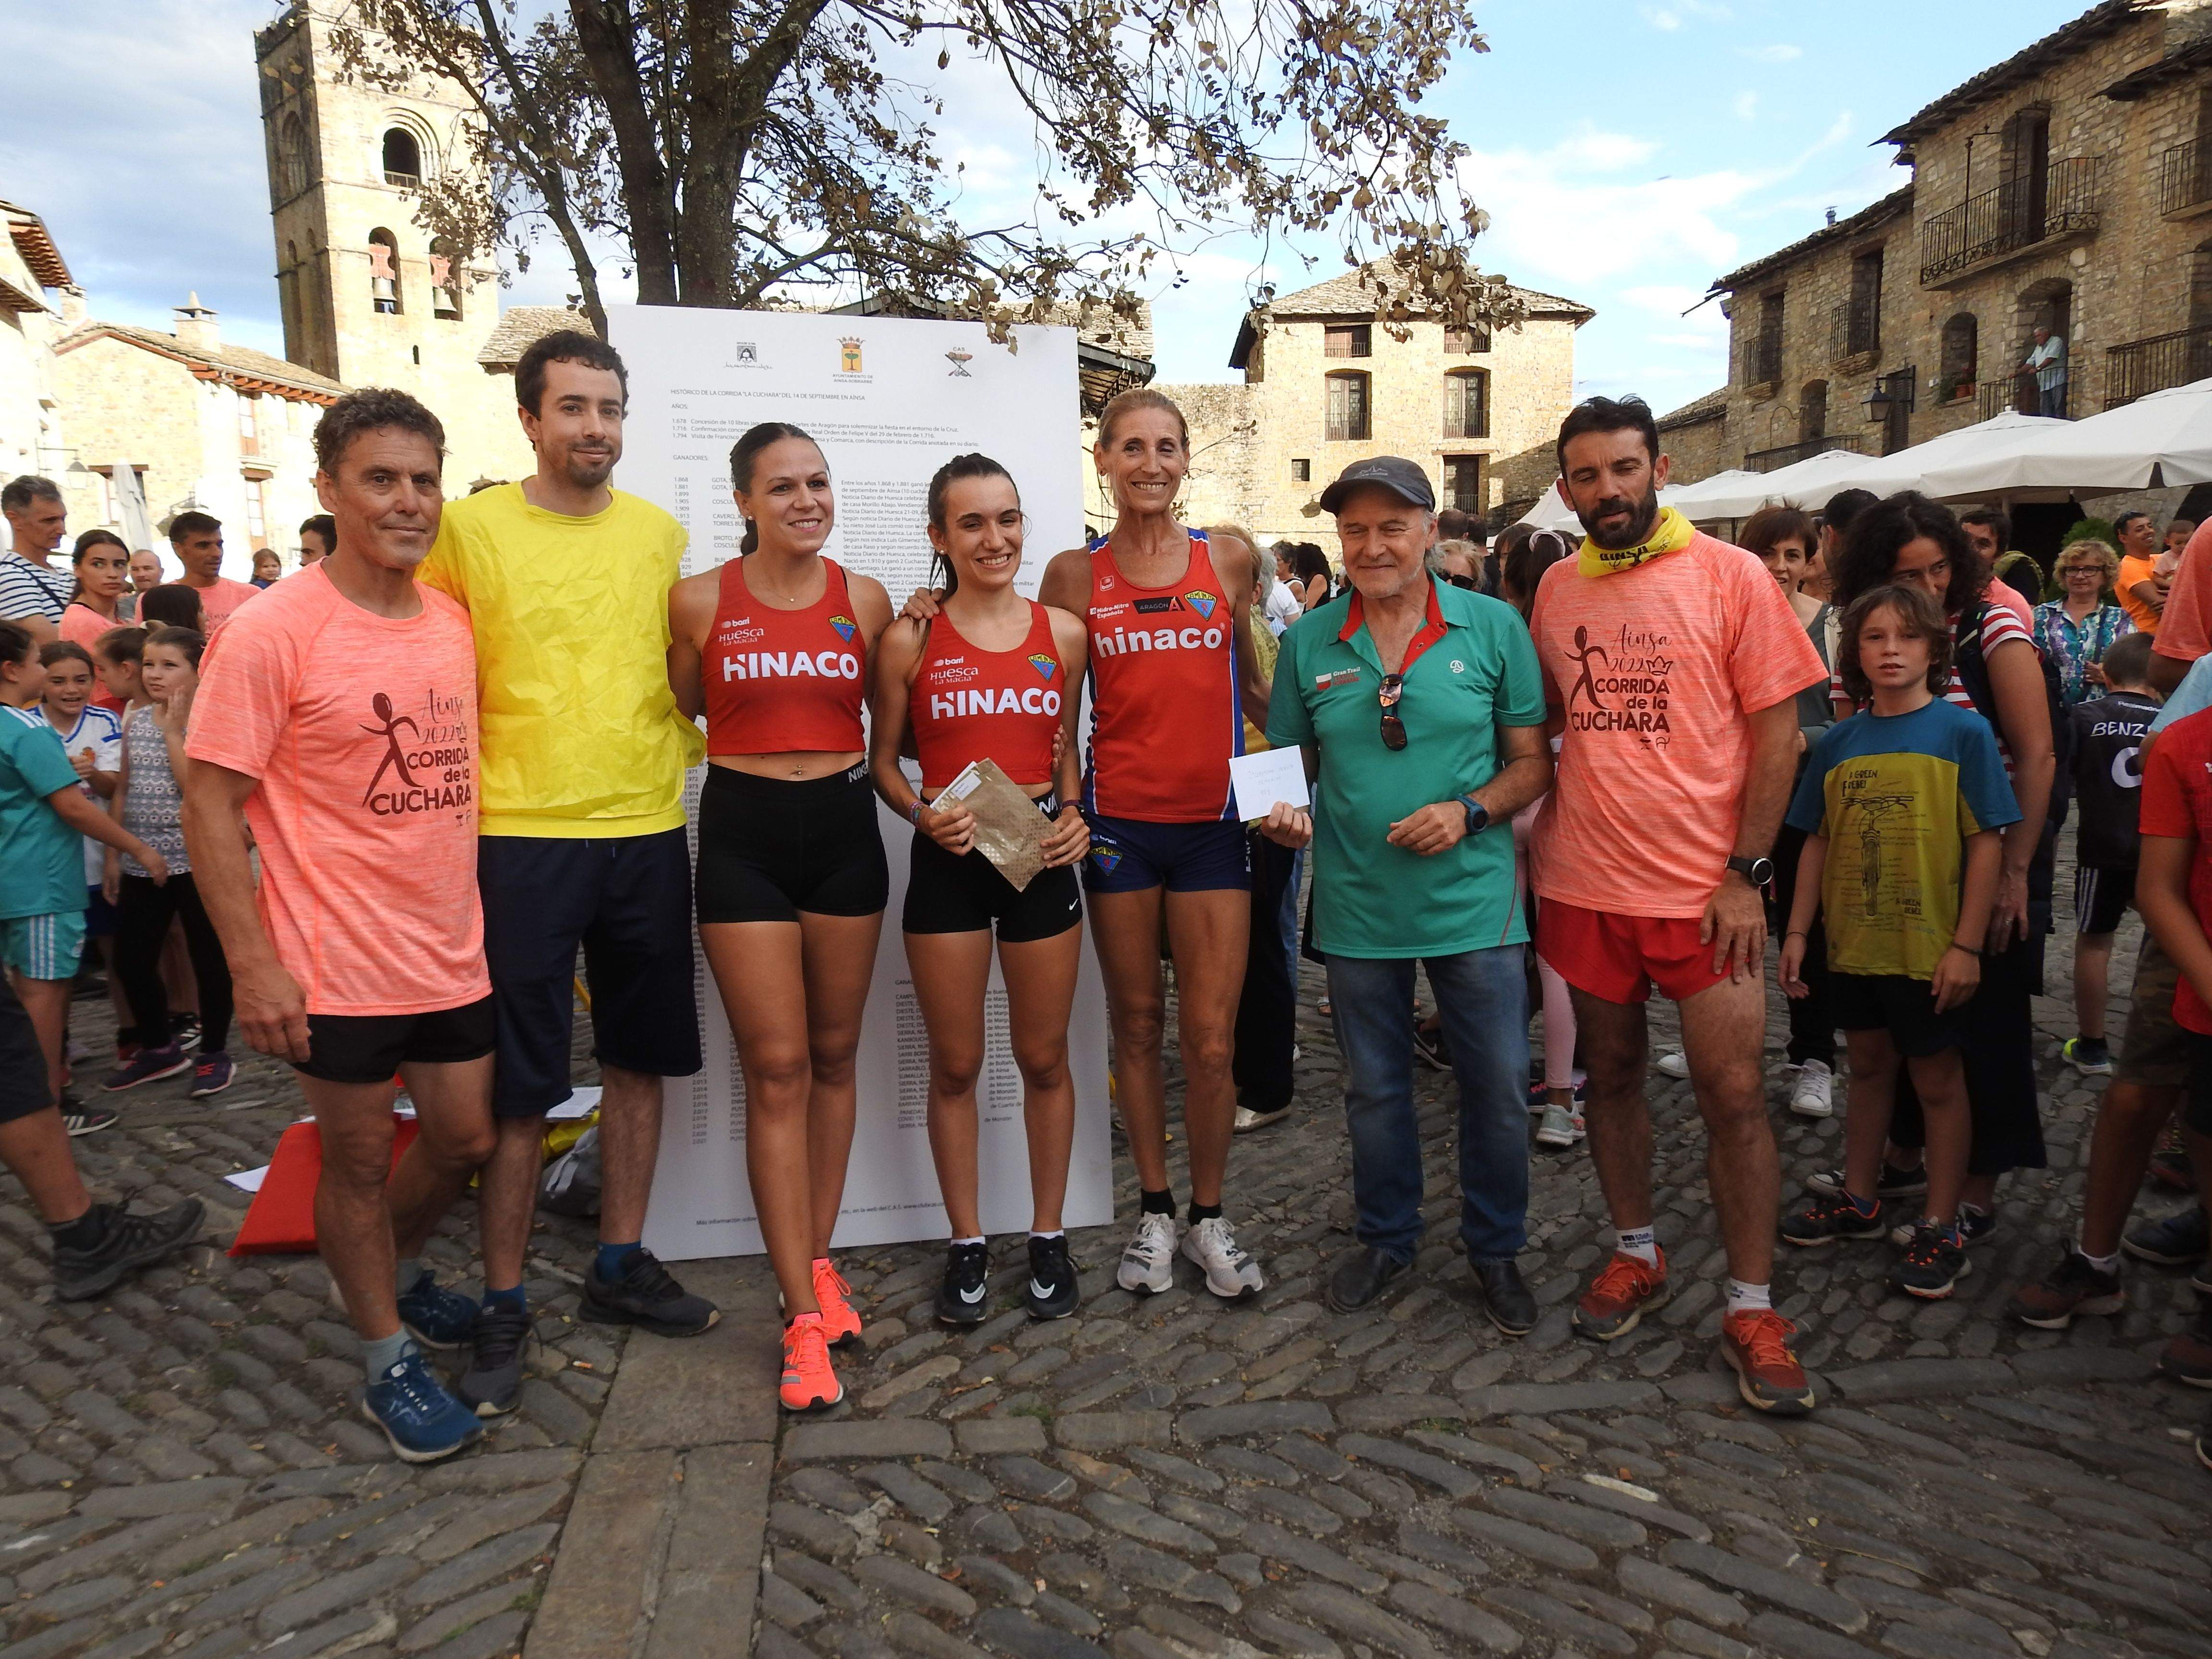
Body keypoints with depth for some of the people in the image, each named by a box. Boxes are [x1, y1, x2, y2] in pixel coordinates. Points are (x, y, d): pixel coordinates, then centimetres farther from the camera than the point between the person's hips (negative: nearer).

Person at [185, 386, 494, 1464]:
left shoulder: (453, 623, 4)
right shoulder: (272, 633, -14)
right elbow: (211, 807, -13)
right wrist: (253, 966, -17)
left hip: (452, 949, 6)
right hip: (339, 965, -5)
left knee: (464, 1141, 17)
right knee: (358, 1162, 10)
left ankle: (396, 1273, 46)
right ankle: (388, 1361, 30)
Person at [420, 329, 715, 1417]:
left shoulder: (661, 533, 8)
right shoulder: (467, 528, -3)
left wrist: (676, 753, 8)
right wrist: (460, 800, -5)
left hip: (647, 833, 4)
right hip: (521, 839, -4)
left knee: (639, 1059, 13)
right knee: (520, 1085, 2)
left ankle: (620, 1265, 30)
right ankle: (502, 1307, 19)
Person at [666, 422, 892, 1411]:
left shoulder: (865, 600, 4)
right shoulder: (700, 601, -1)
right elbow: (676, 712, 10)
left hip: (843, 827, 3)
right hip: (742, 835, -2)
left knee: (833, 1057, 11)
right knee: (776, 1069, -3)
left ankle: (817, 1261, 27)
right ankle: (803, 1315, 5)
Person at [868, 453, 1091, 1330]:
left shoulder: (1062, 631, 4)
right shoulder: (910, 641, -2)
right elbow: (883, 759, 5)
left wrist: (1074, 815, -3)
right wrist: (924, 814, -14)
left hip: (1041, 854, 2)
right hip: (946, 860, -1)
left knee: (1044, 1058, 11)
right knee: (955, 1065, 9)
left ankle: (1048, 1238, 28)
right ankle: (967, 1245, 25)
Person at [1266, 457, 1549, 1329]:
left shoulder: (1492, 627, -3)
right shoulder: (1308, 641, 2)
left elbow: (1532, 761, 1)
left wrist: (1470, 812, -16)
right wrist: (1282, 810, -11)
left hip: (1471, 899, -1)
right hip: (1356, 904, 2)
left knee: (1498, 1089, 8)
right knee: (1373, 1089, 15)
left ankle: (1496, 1250, 31)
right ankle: (1386, 1238, 37)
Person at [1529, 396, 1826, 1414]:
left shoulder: (1731, 576, -4)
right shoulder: (1555, 590, 7)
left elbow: (1776, 728, -5)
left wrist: (1747, 872, -11)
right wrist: (1531, 841, 6)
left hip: (1704, 888, -3)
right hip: (1583, 883, 4)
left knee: (1733, 1094, -1)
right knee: (1612, 1074, 14)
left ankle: (1751, 1310, 14)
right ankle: (1636, 1256, 33)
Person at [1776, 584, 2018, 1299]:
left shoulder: (1963, 731, -9)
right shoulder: (1838, 742, 2)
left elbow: (1986, 843, -10)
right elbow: (1818, 842, 7)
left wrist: (1966, 945, -13)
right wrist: (1797, 931, 4)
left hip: (1931, 949, -4)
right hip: (1853, 945, 4)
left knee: (1938, 1081, 9)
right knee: (1869, 1068, 19)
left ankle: (1940, 1228, 21)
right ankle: (1858, 1200, 33)